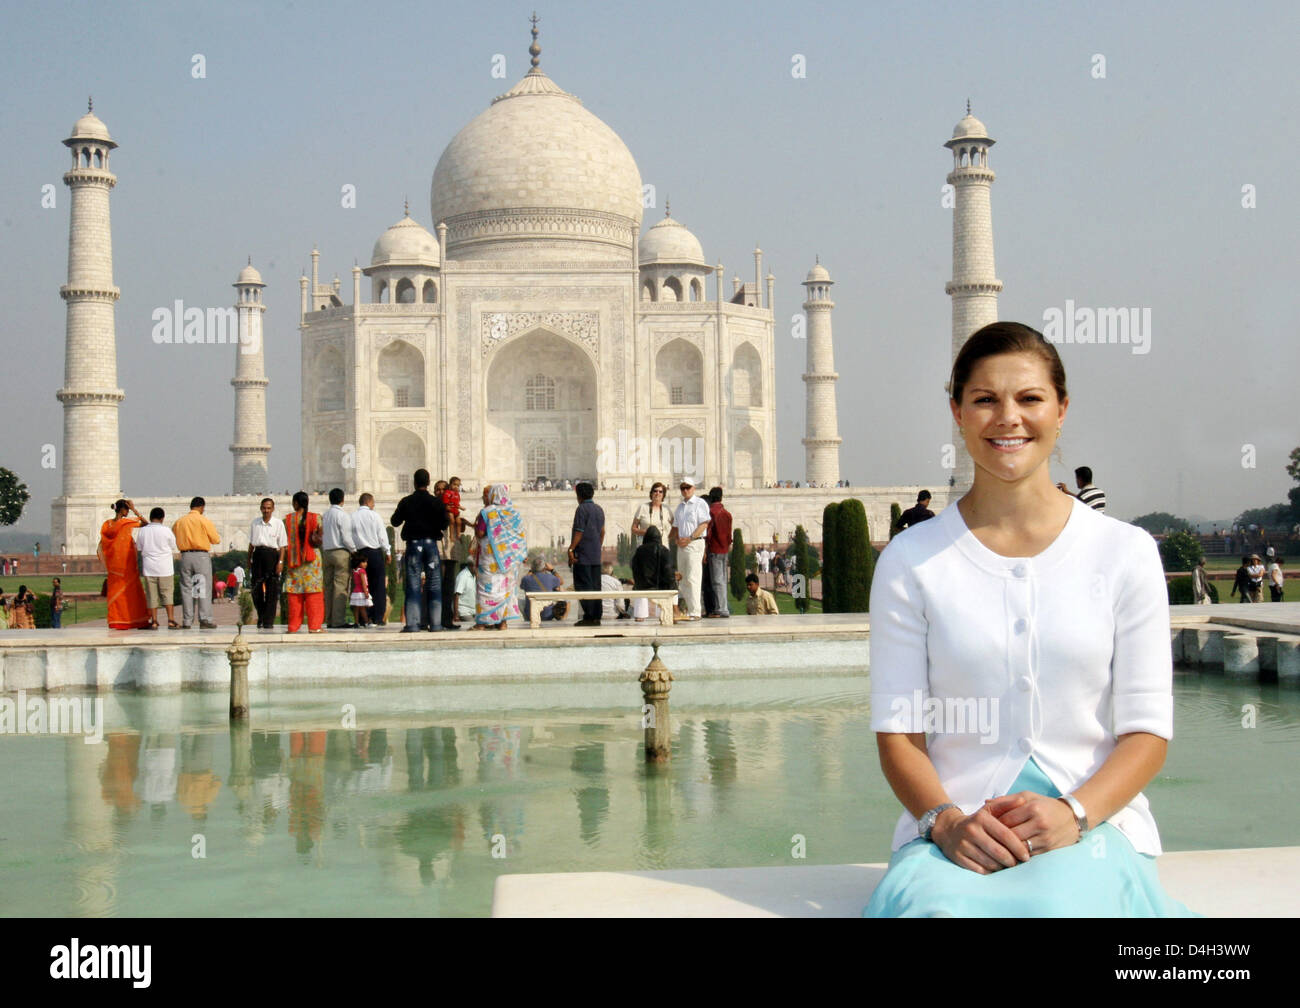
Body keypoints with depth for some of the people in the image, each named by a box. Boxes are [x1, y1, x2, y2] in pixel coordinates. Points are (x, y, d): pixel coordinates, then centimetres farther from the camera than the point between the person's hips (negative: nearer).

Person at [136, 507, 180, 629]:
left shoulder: (142, 531, 0)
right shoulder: (166, 530, -7)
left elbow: (139, 548, 11)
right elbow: (175, 549, 3)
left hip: (149, 567, 2)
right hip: (165, 567, -2)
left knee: (151, 595, 6)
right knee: (168, 593, 3)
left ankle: (154, 621, 6)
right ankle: (171, 620, -3)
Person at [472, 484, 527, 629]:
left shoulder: (487, 512, -10)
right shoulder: (514, 512, 5)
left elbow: (480, 533, -12)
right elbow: (520, 534, 7)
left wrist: (476, 526, 7)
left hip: (491, 555, -5)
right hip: (510, 556, 5)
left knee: (488, 587, -2)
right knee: (507, 586, 9)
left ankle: (483, 621, -1)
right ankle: (503, 621, 9)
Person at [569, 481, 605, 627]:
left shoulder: (581, 509, -9)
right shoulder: (599, 509, 14)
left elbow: (579, 532, -14)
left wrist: (571, 549, -13)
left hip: (583, 555, -8)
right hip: (596, 555, 8)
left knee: (583, 586, -6)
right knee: (595, 585, 8)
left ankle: (588, 616, -11)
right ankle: (596, 616, 7)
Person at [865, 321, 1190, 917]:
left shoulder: (1125, 553, 6)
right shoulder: (911, 561, 6)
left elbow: (1147, 731, 4)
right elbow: (897, 733, 4)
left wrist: (1074, 811, -14)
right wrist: (946, 821, -16)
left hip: (1093, 821, 0)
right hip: (955, 830, 0)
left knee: (1063, 906, -36)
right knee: (927, 904, -35)